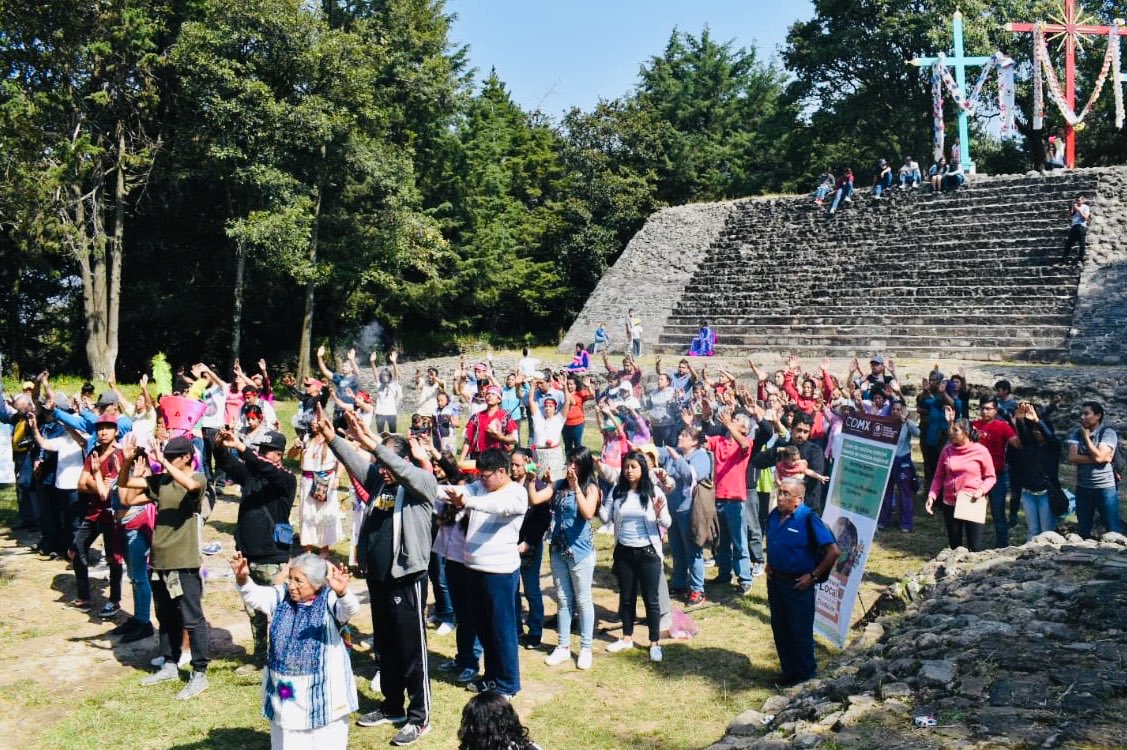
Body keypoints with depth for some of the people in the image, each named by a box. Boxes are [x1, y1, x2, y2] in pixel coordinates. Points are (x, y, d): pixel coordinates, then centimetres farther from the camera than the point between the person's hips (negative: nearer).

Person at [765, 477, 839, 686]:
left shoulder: (808, 519, -19)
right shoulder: (774, 516, 1)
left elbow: (833, 551, -19)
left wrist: (813, 576, -15)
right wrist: (769, 564, 10)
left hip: (797, 583, -6)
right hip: (775, 581, 6)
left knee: (800, 630, 6)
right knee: (779, 628, 16)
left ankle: (805, 672, 25)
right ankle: (789, 669, 32)